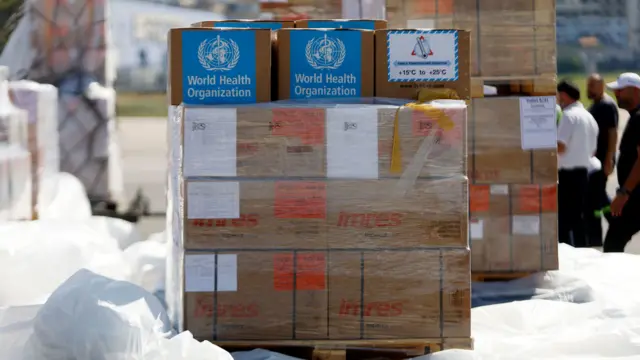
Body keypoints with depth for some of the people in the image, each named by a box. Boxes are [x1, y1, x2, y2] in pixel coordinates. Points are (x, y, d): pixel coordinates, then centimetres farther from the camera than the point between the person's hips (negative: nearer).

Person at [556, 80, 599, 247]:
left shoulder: (569, 115, -13)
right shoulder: (589, 117, 13)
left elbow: (560, 147, -22)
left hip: (567, 174, -9)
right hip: (583, 172, 9)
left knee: (563, 220, -7)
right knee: (578, 216, 13)